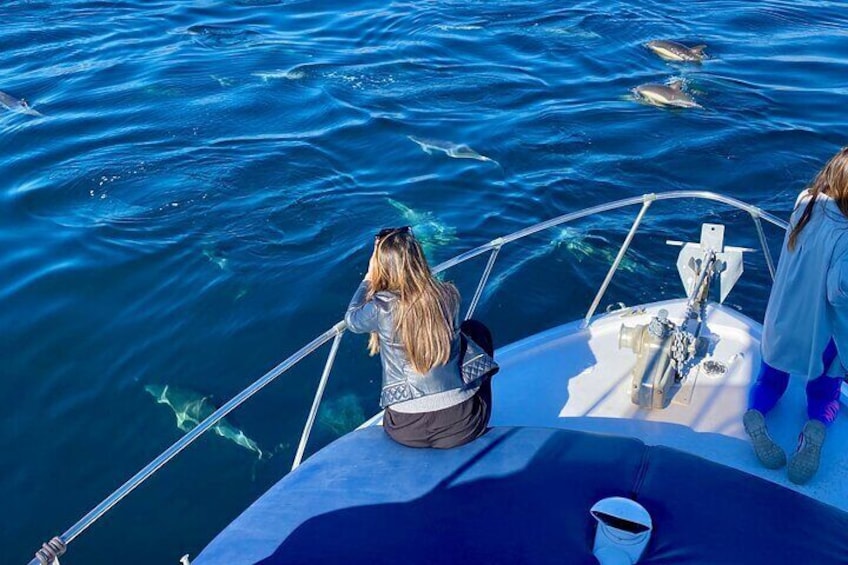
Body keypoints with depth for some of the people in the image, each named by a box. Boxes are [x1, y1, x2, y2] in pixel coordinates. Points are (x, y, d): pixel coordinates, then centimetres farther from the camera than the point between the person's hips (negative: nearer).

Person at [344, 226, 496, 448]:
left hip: (406, 431, 0)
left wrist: (369, 277, 16)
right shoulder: (448, 295, -8)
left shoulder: (381, 308, -16)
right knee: (476, 330, 26)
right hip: (463, 424, 0)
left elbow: (351, 320, 8)